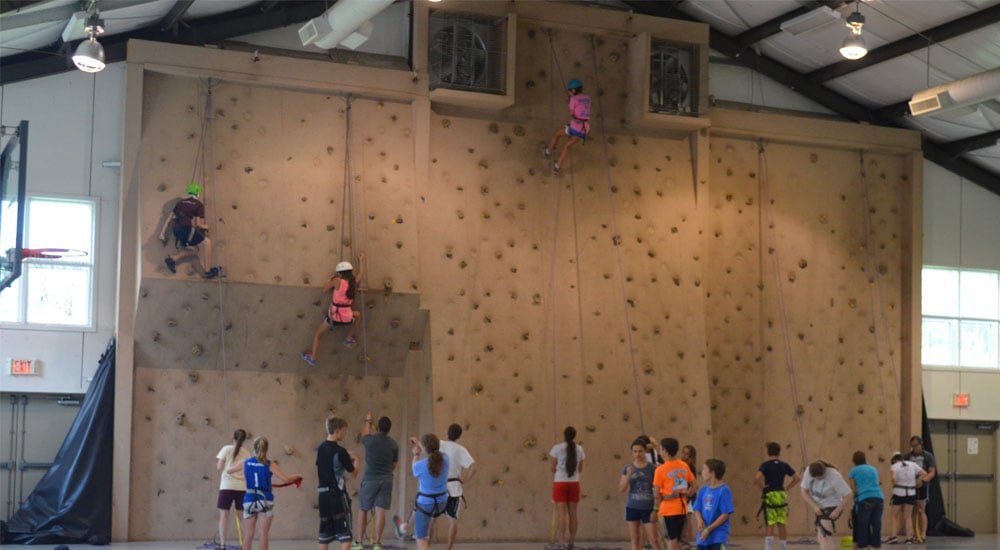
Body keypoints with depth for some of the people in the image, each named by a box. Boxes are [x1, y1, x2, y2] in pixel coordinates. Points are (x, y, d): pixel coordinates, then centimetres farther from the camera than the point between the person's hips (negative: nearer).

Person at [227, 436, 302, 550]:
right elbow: (286, 479, -10)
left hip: (249, 500, 3)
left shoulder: (245, 462, 1)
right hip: (265, 501, -2)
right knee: (263, 534, 2)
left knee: (248, 534, 12)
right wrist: (297, 477, 10)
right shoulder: (269, 464, -7)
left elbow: (228, 470, 17)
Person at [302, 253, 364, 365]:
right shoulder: (354, 282, 1)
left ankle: (312, 357, 26)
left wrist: (331, 279, 17)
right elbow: (360, 273, 24)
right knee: (358, 314, 38)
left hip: (333, 317, -2)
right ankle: (349, 339, 41)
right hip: (347, 319, 2)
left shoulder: (338, 281, -10)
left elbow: (324, 290, 3)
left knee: (318, 334, 24)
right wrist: (361, 260, 40)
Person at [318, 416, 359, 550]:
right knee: (345, 534, -4)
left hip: (323, 494, 7)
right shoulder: (340, 451, -15)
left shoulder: (320, 448, 7)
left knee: (325, 533, 13)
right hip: (338, 494, -7)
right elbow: (353, 473, -8)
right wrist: (355, 461, 12)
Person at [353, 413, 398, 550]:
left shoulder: (370, 440, -8)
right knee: (380, 510, 1)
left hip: (370, 479, -2)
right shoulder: (393, 444, -1)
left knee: (363, 510, 9)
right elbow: (394, 464, 10)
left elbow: (364, 434, 18)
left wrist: (368, 421, 37)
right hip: (386, 480, 2)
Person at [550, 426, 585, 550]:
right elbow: (580, 469, 11)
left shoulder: (557, 448, -5)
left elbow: (552, 468, -4)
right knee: (572, 514, 8)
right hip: (574, 483, 3)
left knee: (561, 513, -5)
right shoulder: (579, 449, 5)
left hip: (560, 483, -3)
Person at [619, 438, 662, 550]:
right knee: (635, 539, 7)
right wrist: (628, 475, -15)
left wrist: (655, 509, -8)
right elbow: (621, 489, -2)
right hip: (632, 508, 3)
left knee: (653, 539, -3)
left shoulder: (652, 468, -5)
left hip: (648, 508, -3)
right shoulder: (627, 468, 3)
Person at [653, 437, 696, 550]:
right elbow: (693, 486, 10)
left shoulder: (661, 469, -12)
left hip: (668, 508, -5)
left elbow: (657, 492, -10)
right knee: (677, 540, 15)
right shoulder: (684, 466, 3)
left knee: (671, 540, -1)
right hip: (682, 508, 5)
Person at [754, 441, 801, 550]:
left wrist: (762, 487, -6)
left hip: (769, 496, -3)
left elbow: (757, 478, -23)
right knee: (782, 525, 10)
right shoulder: (784, 465, 5)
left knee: (769, 526, -5)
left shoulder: (765, 465, -6)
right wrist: (787, 488, 10)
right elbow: (798, 478, 6)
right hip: (782, 496, 3)